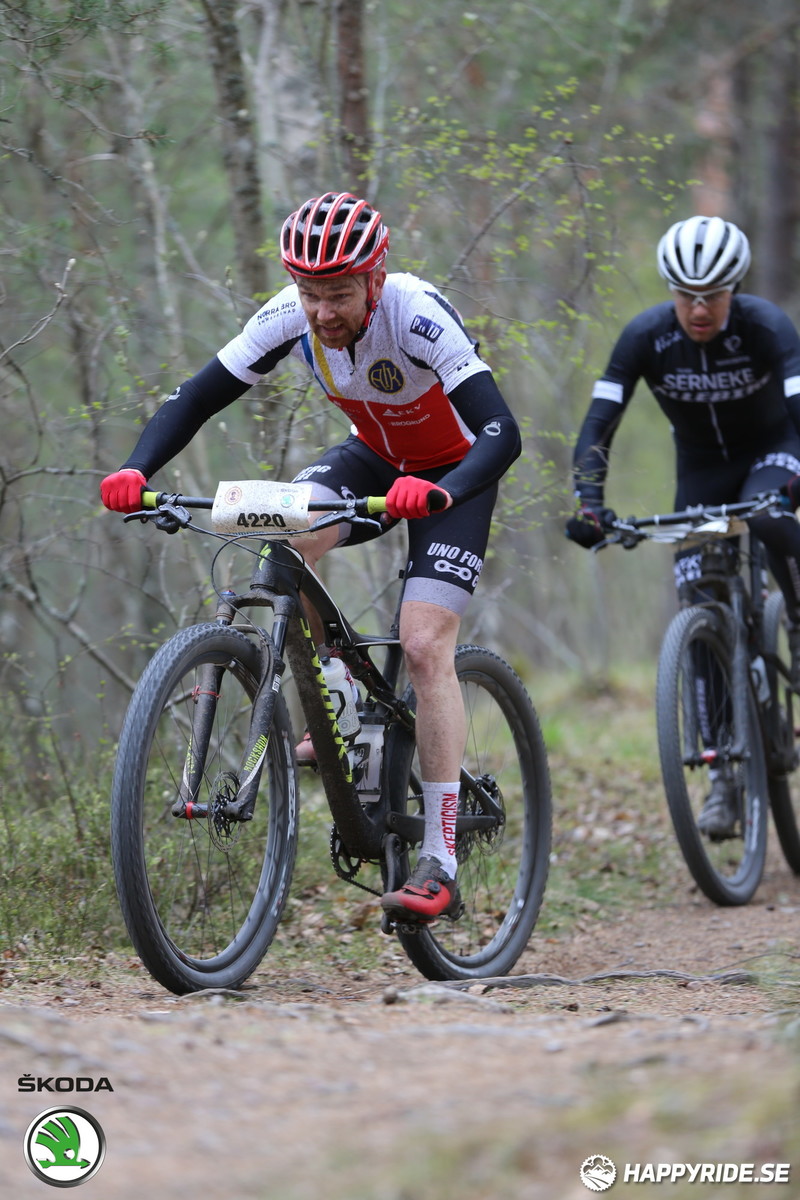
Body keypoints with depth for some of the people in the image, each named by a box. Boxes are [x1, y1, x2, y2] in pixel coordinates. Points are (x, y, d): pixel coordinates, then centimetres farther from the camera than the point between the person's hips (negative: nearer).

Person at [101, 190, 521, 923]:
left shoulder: (418, 315, -34)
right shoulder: (290, 317, -21)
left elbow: (502, 432, -42)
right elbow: (197, 398, -16)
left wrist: (441, 493, -61)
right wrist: (136, 470, -34)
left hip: (451, 472, -4)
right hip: (371, 457, 4)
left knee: (425, 647, -19)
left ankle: (440, 867, -18)